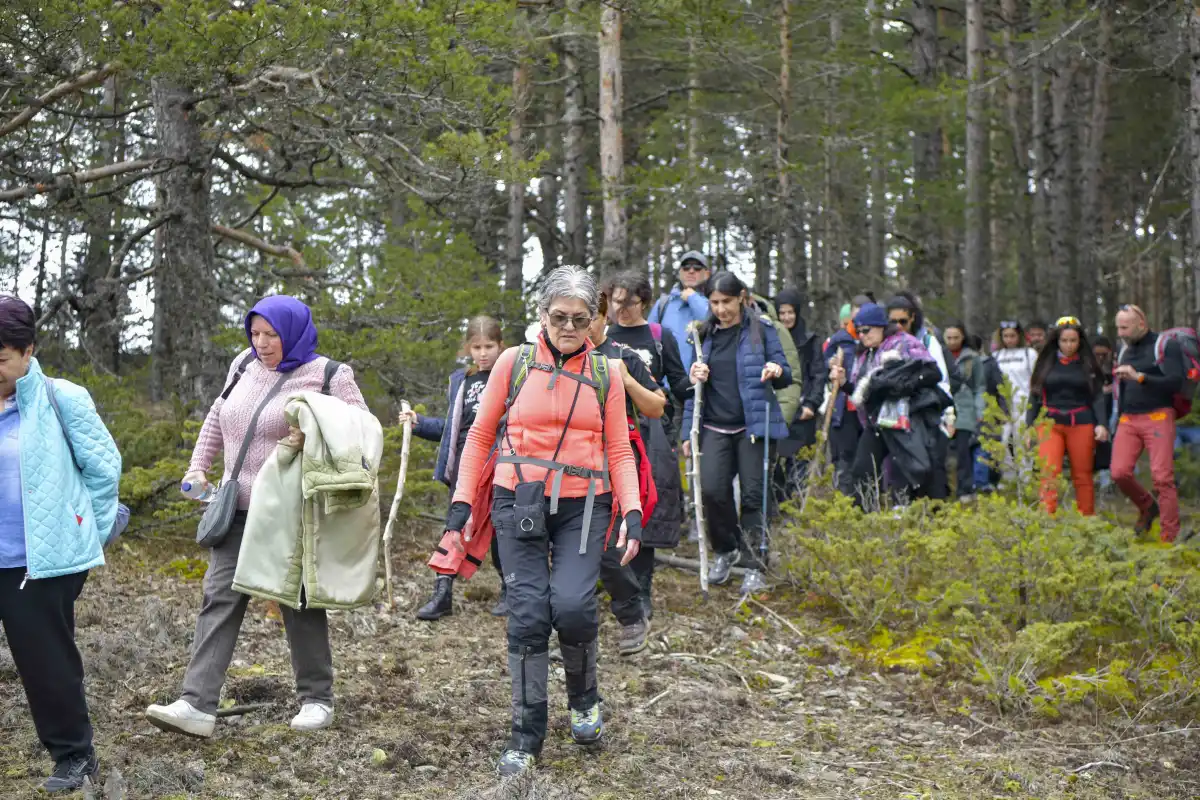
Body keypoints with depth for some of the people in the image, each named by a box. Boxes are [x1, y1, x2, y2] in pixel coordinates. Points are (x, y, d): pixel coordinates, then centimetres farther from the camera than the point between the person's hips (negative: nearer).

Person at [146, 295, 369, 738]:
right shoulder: (244, 366, 10)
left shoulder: (327, 376, -7)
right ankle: (197, 705, -7)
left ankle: (317, 699, 19)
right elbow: (217, 418, 23)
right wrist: (198, 465, 16)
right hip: (239, 508, 5)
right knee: (220, 599, -3)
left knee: (300, 604, 4)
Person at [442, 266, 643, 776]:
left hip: (583, 505, 0)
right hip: (519, 504, 0)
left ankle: (584, 698, 16)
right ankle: (526, 735, 10)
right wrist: (462, 502, 1)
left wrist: (632, 511, -6)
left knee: (572, 606, -16)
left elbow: (619, 450, 6)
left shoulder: (604, 374, 5)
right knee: (528, 614, -5)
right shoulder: (514, 363, 2)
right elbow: (482, 435, 7)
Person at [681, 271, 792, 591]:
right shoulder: (704, 334, 11)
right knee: (711, 489, -12)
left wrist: (777, 372, -21)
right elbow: (694, 385, 16)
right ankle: (726, 550, 13)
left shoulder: (761, 328, 2)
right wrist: (688, 431, 6)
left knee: (752, 493, -3)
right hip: (715, 426, 3)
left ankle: (755, 565, 10)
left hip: (754, 424, -2)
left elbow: (785, 375, 2)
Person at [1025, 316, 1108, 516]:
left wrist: (1101, 424, -9)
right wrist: (1029, 425, 5)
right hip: (1050, 424, 0)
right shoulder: (1045, 363, 8)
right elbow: (1034, 396, 10)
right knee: (1050, 473, -13)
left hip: (1081, 424, 0)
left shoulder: (1088, 364, 6)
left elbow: (1098, 396, 3)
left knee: (1082, 476, 6)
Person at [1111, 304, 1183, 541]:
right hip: (1128, 420, 6)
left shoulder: (1165, 345, -2)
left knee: (1162, 477, -11)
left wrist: (1139, 377, -22)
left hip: (1157, 417, -5)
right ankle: (1147, 508, 18)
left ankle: (1169, 537, -5)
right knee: (1120, 473, -9)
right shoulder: (1124, 349, 18)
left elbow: (1176, 382, -13)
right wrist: (1118, 418, 21)